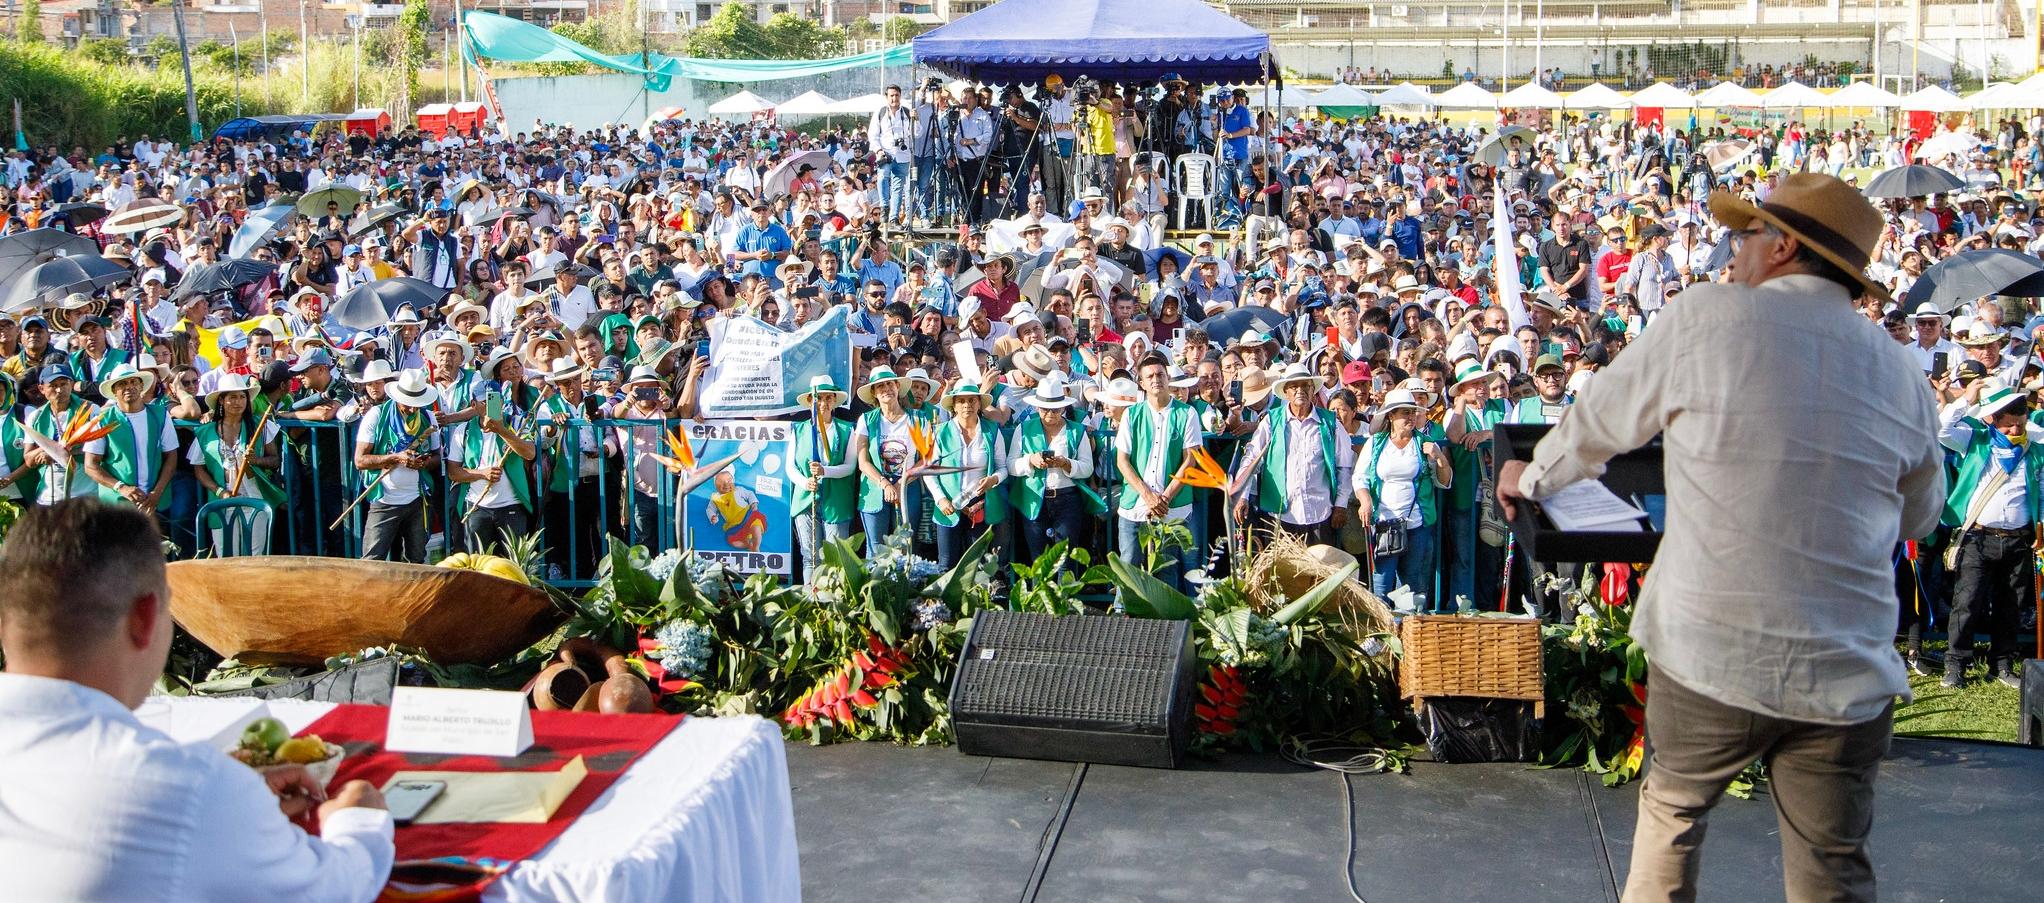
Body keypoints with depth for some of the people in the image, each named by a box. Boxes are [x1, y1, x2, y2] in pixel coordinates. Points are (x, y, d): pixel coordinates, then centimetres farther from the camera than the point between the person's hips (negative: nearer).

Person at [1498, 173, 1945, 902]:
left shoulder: (1705, 318, -5)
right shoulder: (1903, 376, 5)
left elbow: (1598, 423, 6)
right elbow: (1917, 517, 18)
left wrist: (1529, 478, 25)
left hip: (1710, 650, -2)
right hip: (1848, 670, 2)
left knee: (1672, 808, 22)